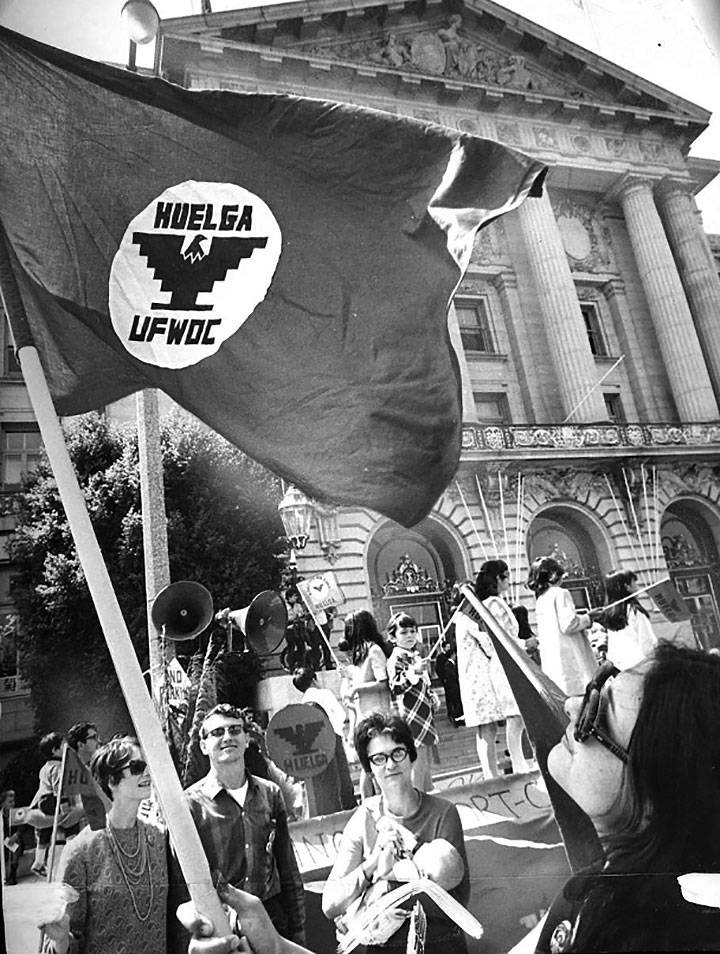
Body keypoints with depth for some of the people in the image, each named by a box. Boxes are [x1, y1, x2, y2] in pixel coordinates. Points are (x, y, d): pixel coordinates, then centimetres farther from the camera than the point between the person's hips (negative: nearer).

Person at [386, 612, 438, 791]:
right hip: (411, 718, -9)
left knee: (426, 765, 16)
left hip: (423, 716, 9)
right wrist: (413, 672, -40)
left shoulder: (415, 656, 14)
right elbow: (395, 687, -29)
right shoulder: (396, 659, -15)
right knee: (417, 765, -7)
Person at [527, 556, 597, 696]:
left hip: (550, 660, 7)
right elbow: (568, 624, -16)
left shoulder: (540, 600, 15)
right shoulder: (560, 593, -7)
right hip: (568, 656, -7)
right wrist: (588, 618, 1)